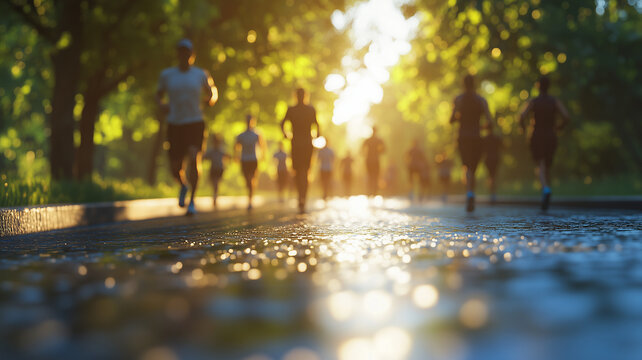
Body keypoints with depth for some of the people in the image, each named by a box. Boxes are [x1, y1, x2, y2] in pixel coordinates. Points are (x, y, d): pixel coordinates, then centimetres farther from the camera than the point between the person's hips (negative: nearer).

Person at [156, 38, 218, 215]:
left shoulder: (201, 74, 3)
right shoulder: (167, 74, 4)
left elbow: (213, 92, 16)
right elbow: (158, 95, 15)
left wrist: (211, 99, -7)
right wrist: (161, 105, -7)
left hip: (195, 123, -1)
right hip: (175, 125, 2)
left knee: (194, 158, -26)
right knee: (175, 169, 1)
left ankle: (192, 201, -19)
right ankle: (183, 185, 39)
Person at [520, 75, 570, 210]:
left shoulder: (533, 102, -4)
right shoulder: (555, 101, 1)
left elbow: (522, 117, -16)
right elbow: (567, 117, -11)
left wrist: (523, 127, 6)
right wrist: (559, 127, 9)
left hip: (537, 137, -2)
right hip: (551, 138, 2)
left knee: (541, 167, -10)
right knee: (548, 168, 17)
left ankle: (546, 189, -41)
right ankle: (546, 201, 18)